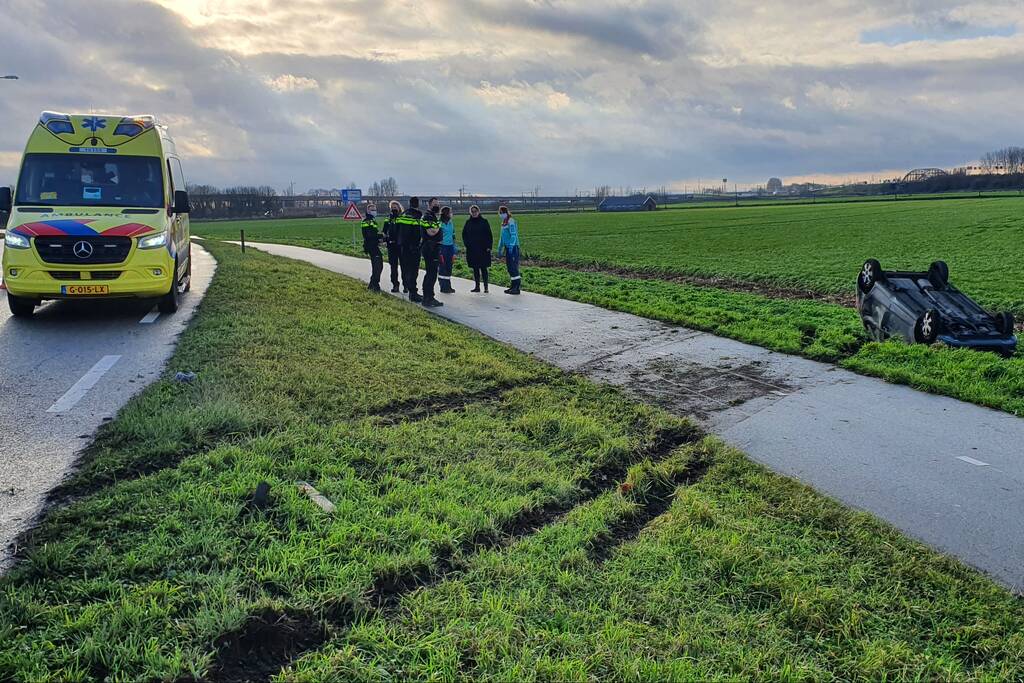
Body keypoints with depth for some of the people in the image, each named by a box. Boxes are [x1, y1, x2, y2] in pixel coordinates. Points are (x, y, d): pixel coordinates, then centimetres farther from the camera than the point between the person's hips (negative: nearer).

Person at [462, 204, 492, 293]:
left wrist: (489, 246, -8)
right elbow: (464, 234, 16)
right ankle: (477, 286, 14)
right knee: (475, 269, 8)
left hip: (483, 249, -3)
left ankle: (485, 287, 0)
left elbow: (489, 235, -1)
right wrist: (467, 244, 1)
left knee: (483, 268, -4)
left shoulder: (484, 221, 0)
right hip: (472, 249, 3)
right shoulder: (468, 222, 9)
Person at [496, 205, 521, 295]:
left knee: (513, 267, -9)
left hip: (513, 247, -9)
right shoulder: (504, 223, 17)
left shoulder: (511, 222, -11)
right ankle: (513, 286, 18)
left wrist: (511, 246, -23)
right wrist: (500, 248, 24)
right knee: (509, 266, 11)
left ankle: (517, 288, -7)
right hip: (508, 247, 9)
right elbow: (502, 237, 24)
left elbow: (514, 235, -17)